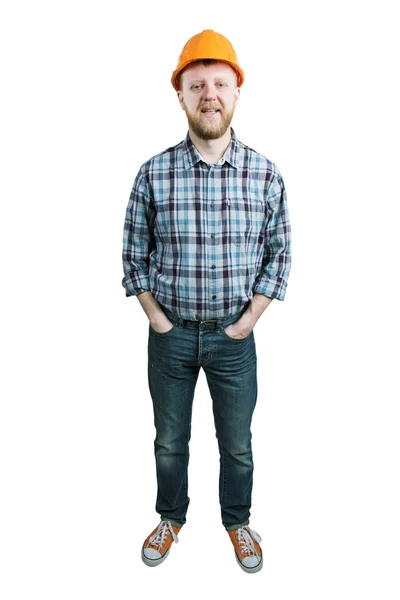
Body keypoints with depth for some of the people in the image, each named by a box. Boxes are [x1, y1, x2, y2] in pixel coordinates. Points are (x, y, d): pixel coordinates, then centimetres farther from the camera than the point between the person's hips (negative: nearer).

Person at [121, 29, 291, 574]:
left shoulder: (266, 174, -7)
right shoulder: (154, 173, -9)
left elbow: (279, 253, 1)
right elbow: (134, 254, 0)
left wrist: (251, 318, -5)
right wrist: (156, 318, -5)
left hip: (234, 335, 0)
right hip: (170, 334, 0)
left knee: (237, 444, 18)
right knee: (170, 440, 19)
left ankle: (238, 520, 45)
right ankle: (171, 518, 46)